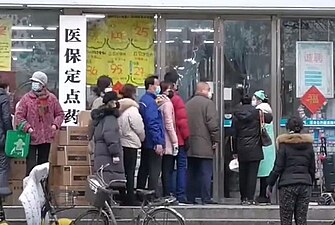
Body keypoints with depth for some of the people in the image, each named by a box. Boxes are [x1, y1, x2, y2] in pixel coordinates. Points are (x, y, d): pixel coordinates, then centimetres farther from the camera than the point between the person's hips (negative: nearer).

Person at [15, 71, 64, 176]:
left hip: (46, 138, 3)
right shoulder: (26, 98, -3)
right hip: (31, 138, -3)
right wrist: (27, 127, -15)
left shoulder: (52, 98, 5)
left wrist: (55, 124, -3)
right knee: (31, 166, -7)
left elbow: (60, 114, 14)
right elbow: (18, 116, -4)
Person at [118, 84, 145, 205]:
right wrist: (142, 139, 9)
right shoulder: (132, 109, -14)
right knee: (130, 172, -2)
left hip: (119, 143, 7)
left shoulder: (118, 108, 6)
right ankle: (130, 199, 1)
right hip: (130, 144, -7)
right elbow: (139, 129, -10)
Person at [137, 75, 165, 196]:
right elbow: (152, 124, -22)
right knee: (154, 171, -7)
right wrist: (158, 143, -22)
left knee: (144, 170, 15)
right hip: (153, 143, -10)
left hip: (145, 143, 10)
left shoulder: (143, 100, 14)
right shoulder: (151, 102, -16)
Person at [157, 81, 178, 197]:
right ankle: (168, 195, -4)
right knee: (168, 170, -5)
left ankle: (166, 195, 14)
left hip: (162, 143, 8)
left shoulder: (159, 102, 12)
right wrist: (175, 142, -12)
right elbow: (169, 125, -16)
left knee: (165, 170, 11)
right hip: (168, 143, -8)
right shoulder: (167, 103, -12)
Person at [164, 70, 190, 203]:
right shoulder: (176, 99, -13)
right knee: (182, 167, 0)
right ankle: (180, 196, -3)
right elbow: (182, 121, -15)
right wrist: (186, 138, -8)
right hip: (179, 140, -6)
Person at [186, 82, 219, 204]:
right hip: (204, 146, -7)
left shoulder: (188, 104, 14)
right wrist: (216, 140, -7)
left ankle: (190, 198, 10)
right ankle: (206, 198, -7)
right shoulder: (208, 103, -7)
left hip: (190, 145, 7)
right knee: (206, 172, -4)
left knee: (191, 172, 10)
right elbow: (213, 124, -13)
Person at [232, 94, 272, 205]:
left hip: (241, 150, 2)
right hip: (254, 149, -2)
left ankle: (243, 198, 14)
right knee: (252, 174, -2)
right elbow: (269, 118, 6)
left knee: (242, 174, 10)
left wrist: (235, 151, 11)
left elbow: (234, 134, 6)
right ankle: (250, 198, -6)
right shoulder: (256, 113, -5)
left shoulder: (236, 115, 4)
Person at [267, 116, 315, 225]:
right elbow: (312, 168, 12)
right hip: (305, 184, 4)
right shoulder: (308, 144, 8)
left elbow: (278, 168, -5)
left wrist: (270, 184, 3)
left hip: (288, 184, -4)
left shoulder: (284, 144, -4)